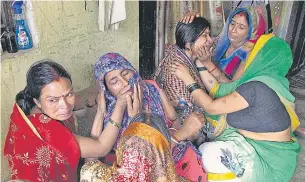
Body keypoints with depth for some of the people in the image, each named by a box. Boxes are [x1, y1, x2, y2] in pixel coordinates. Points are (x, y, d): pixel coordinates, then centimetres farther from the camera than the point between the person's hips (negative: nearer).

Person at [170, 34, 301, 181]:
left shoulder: (256, 87, -27)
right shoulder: (265, 81, 2)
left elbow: (211, 107, -18)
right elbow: (218, 90, 6)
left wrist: (187, 78, -12)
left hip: (269, 159, -9)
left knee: (209, 153, -17)